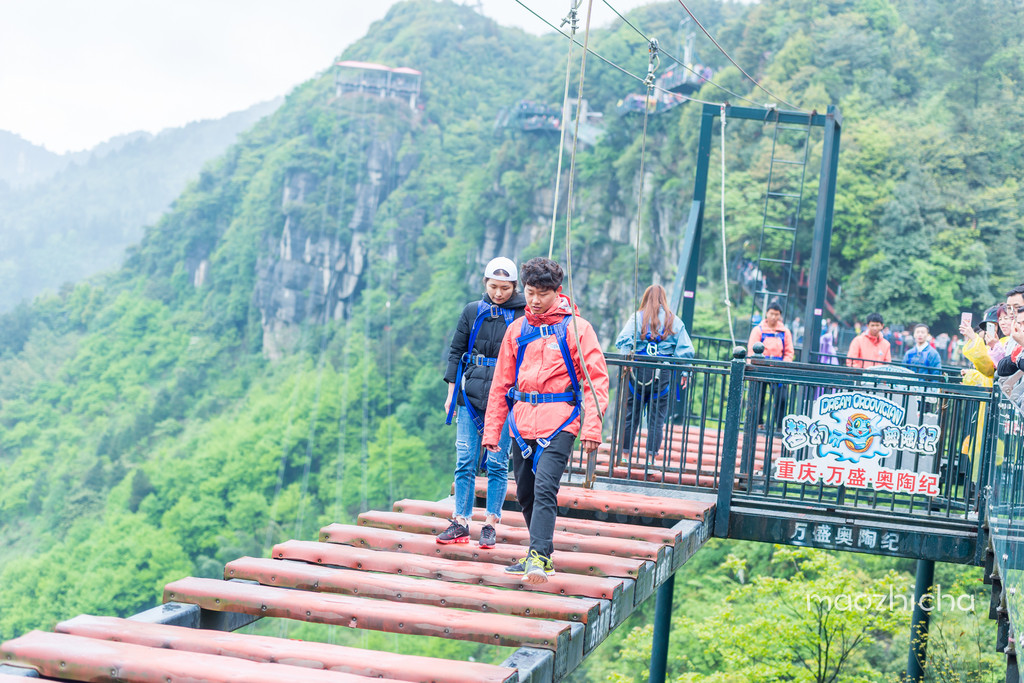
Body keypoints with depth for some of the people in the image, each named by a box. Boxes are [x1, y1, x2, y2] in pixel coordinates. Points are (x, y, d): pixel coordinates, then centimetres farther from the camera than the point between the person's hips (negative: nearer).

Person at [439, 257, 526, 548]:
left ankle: (490, 524, 7)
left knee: (497, 463, -1)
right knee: (465, 461, 2)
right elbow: (456, 352, 13)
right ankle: (461, 523, 7)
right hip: (471, 393, 3)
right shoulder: (473, 311, 8)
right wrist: (451, 393, 9)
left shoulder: (523, 315, -1)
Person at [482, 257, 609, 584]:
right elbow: (501, 382, 17)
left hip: (560, 421, -5)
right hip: (522, 420, 5)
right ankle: (540, 555, 21)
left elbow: (596, 379, -3)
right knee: (525, 492, 7)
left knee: (544, 487, -19)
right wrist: (492, 430, 13)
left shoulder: (576, 327, 0)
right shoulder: (517, 329, 13)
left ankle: (540, 557, -24)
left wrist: (592, 427, -12)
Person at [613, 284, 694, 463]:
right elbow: (685, 349, 4)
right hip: (664, 373, 0)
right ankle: (651, 457, 5)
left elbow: (623, 340, -8)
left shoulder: (638, 317, 2)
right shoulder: (674, 321, 6)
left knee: (630, 415, 8)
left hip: (639, 370, 0)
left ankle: (624, 454, 10)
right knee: (657, 417, 6)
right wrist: (684, 373, 7)